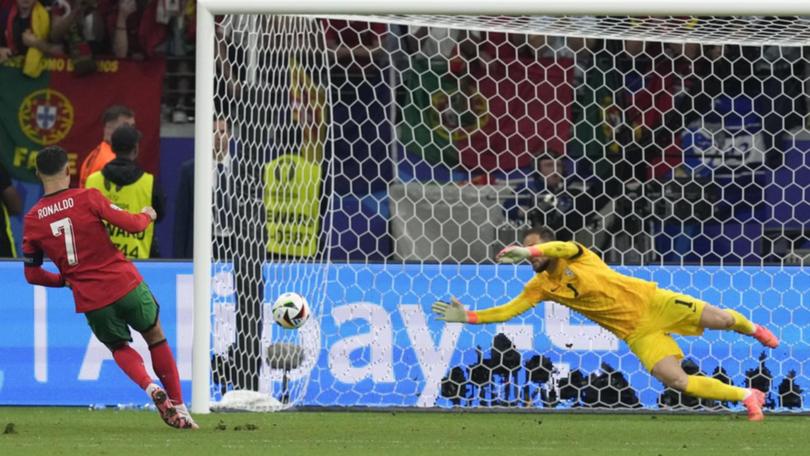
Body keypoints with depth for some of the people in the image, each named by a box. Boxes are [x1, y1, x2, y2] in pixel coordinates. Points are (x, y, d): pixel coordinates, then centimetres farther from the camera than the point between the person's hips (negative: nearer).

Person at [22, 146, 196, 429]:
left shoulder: (32, 220, 0)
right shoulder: (87, 198, -9)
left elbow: (32, 275, 6)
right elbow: (132, 225, -6)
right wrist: (147, 215, 17)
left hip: (90, 300, 2)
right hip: (126, 285, -2)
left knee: (119, 347, 23)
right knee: (156, 337, 20)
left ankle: (150, 387, -5)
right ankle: (178, 405, 17)